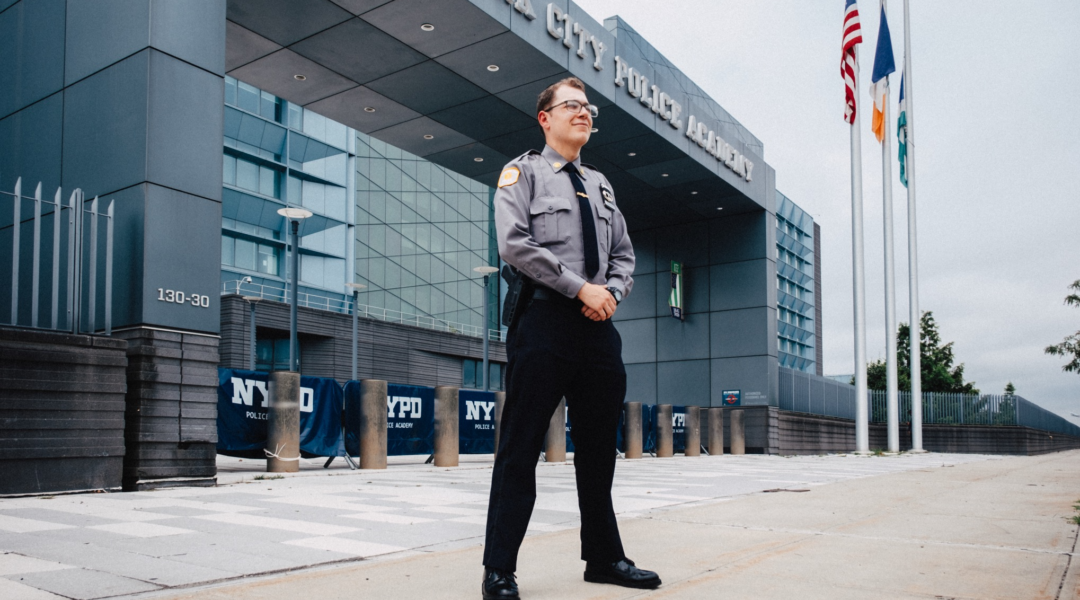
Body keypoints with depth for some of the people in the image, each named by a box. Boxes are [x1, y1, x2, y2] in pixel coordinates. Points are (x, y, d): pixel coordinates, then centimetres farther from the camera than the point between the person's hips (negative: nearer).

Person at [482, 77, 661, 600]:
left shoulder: (600, 185, 22)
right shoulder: (523, 172, 4)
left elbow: (624, 254, 21)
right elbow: (514, 244, -11)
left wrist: (612, 292, -1)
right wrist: (581, 288, -14)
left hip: (599, 324, 6)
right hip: (544, 321, -6)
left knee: (598, 449, 12)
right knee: (521, 447, -4)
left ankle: (604, 558, 24)